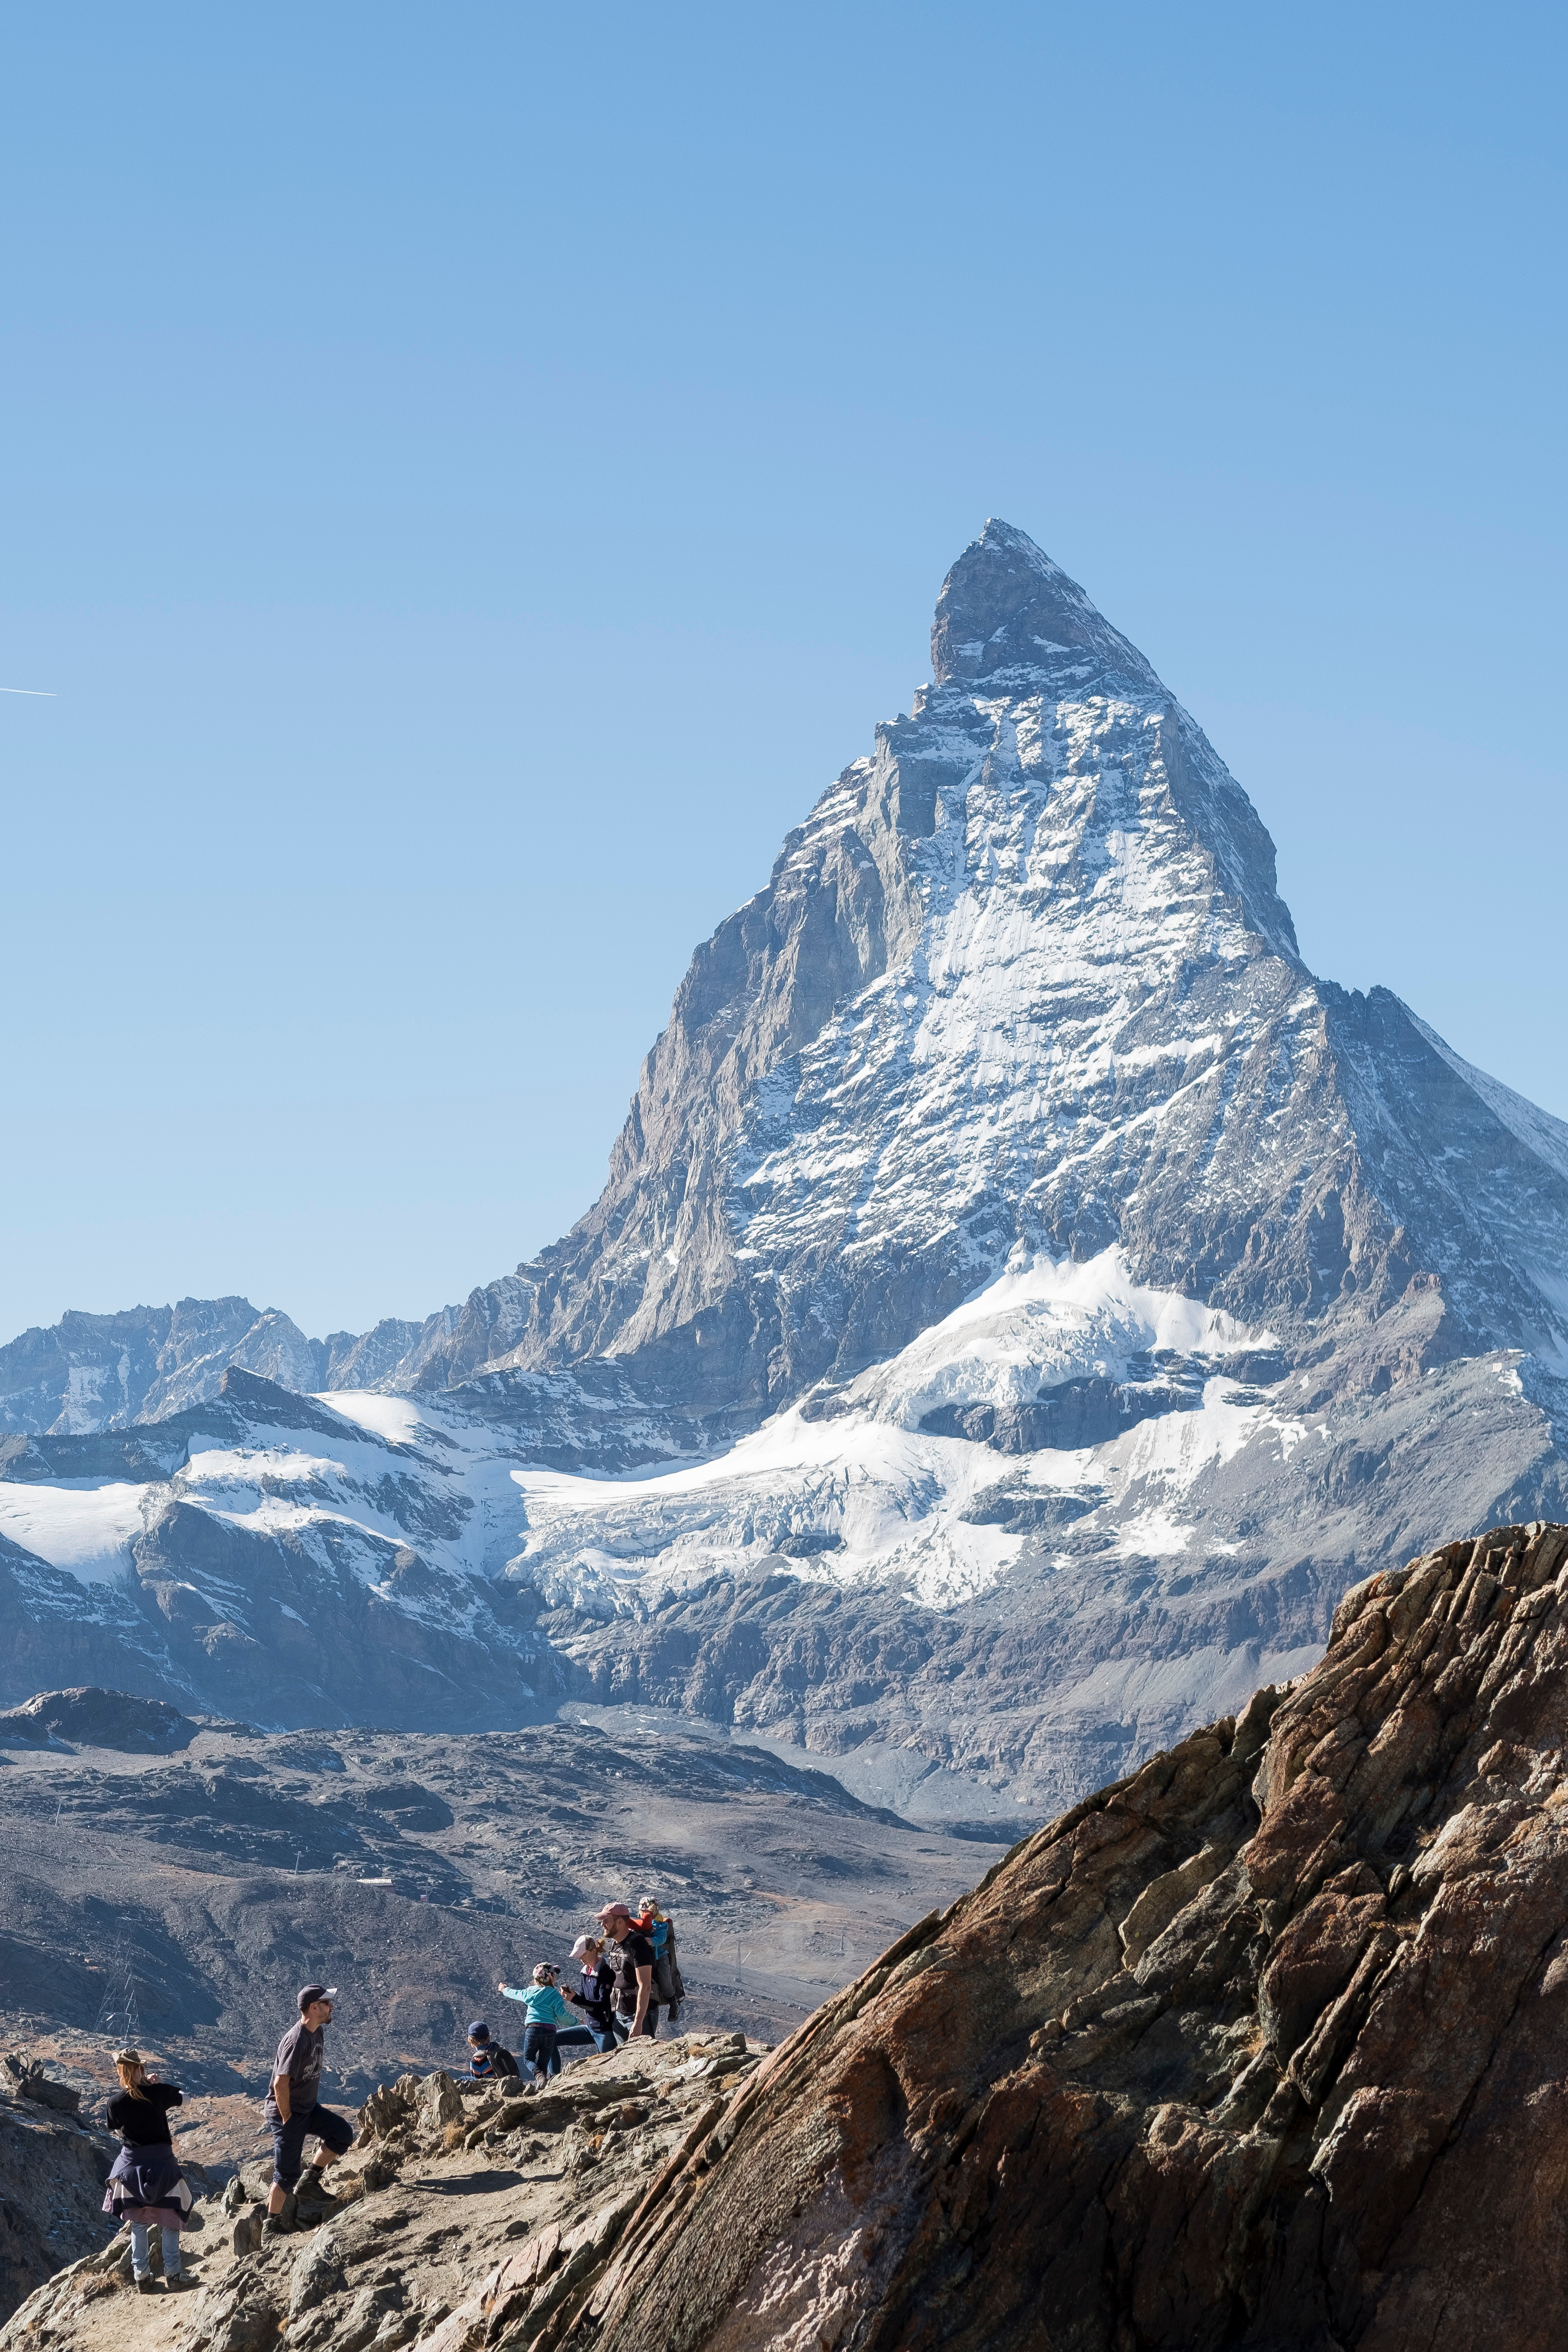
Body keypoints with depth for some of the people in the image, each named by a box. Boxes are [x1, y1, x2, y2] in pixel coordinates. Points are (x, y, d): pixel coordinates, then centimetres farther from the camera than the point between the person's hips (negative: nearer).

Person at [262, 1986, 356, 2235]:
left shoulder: (318, 2032, 3)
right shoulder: (296, 2041, -27)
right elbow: (280, 2084, -29)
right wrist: (287, 2119, -20)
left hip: (308, 2109, 9)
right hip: (287, 2112, -9)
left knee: (343, 2133, -1)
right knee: (287, 2173, -5)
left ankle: (311, 2178, 14)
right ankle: (271, 2226, 7)